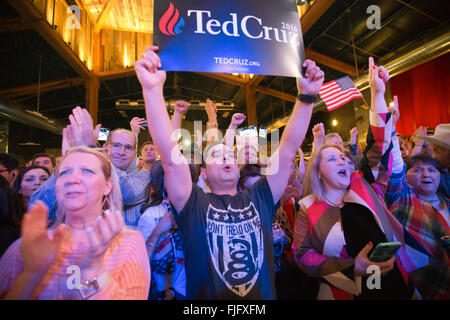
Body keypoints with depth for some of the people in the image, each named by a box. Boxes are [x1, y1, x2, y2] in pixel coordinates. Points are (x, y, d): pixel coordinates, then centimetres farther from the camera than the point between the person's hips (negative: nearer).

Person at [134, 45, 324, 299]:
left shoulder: (260, 200, 2)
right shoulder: (194, 205, -5)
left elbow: (288, 150, -4)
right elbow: (170, 155, -18)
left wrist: (307, 96, -10)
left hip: (264, 296, 2)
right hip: (208, 296, -1)